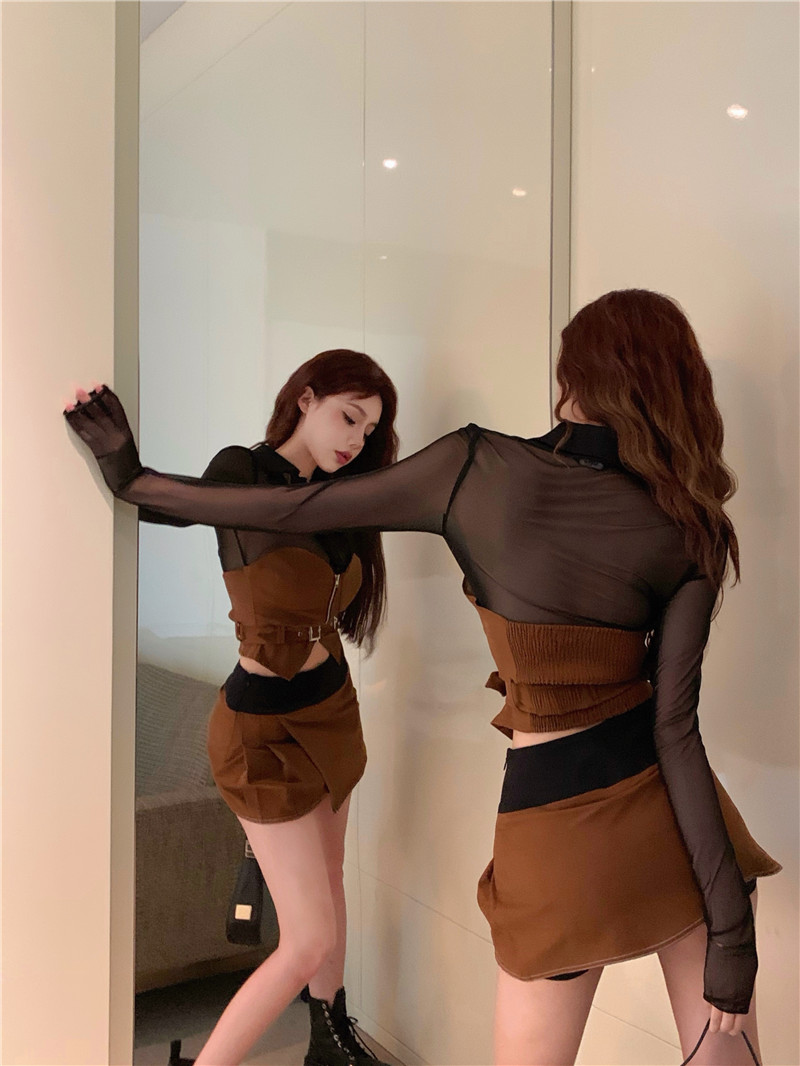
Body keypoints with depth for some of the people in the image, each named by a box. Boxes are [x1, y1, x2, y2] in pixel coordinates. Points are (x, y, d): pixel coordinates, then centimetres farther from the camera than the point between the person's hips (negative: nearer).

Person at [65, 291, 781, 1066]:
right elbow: (674, 729, -9)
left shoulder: (477, 465, -7)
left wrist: (132, 477, 9)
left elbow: (290, 510, -3)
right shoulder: (691, 529, -3)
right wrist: (730, 923, -5)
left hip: (556, 817, -1)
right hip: (667, 805, 2)